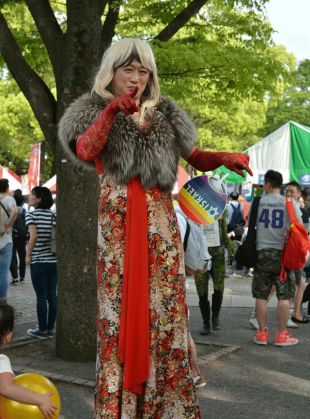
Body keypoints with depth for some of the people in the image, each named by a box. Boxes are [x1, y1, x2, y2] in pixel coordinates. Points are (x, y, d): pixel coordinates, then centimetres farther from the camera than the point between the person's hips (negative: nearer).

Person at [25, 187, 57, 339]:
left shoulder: (31, 215, -8)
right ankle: (50, 329, 17)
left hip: (38, 261, -5)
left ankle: (42, 330, 10)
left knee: (41, 297, 2)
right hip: (54, 261, 5)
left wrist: (28, 254, -10)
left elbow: (34, 235, -21)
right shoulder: (53, 215, 6)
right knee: (52, 296, 9)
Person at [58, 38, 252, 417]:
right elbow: (85, 150, -9)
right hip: (117, 221, -3)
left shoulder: (164, 115, 20)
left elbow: (195, 158, 18)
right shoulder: (93, 111, 10)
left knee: (166, 306, 0)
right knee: (120, 305, -6)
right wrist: (112, 110, -21)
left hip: (160, 220, 3)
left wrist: (223, 157, -3)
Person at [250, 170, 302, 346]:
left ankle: (262, 333, 10)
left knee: (261, 296, 7)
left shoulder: (257, 202, 2)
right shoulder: (290, 203, -1)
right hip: (283, 253, -1)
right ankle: (281, 335, 5)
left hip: (262, 253, 1)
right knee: (285, 296, 4)